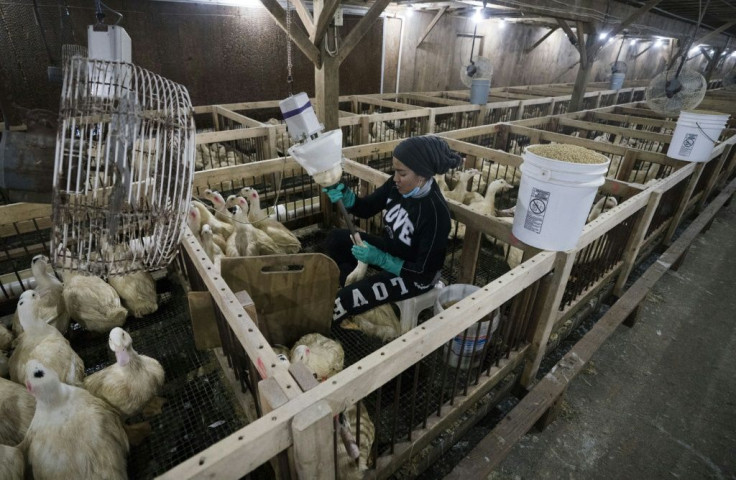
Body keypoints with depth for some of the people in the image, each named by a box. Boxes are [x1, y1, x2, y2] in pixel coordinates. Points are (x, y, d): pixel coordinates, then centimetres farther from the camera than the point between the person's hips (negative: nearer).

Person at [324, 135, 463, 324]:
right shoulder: (398, 184, -14)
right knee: (335, 239, 2)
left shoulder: (436, 212, -33)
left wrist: (379, 259, -33)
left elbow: (425, 271, -27)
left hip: (415, 276, -7)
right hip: (390, 250, 8)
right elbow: (367, 208, -2)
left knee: (346, 298, -16)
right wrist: (345, 196, -24)